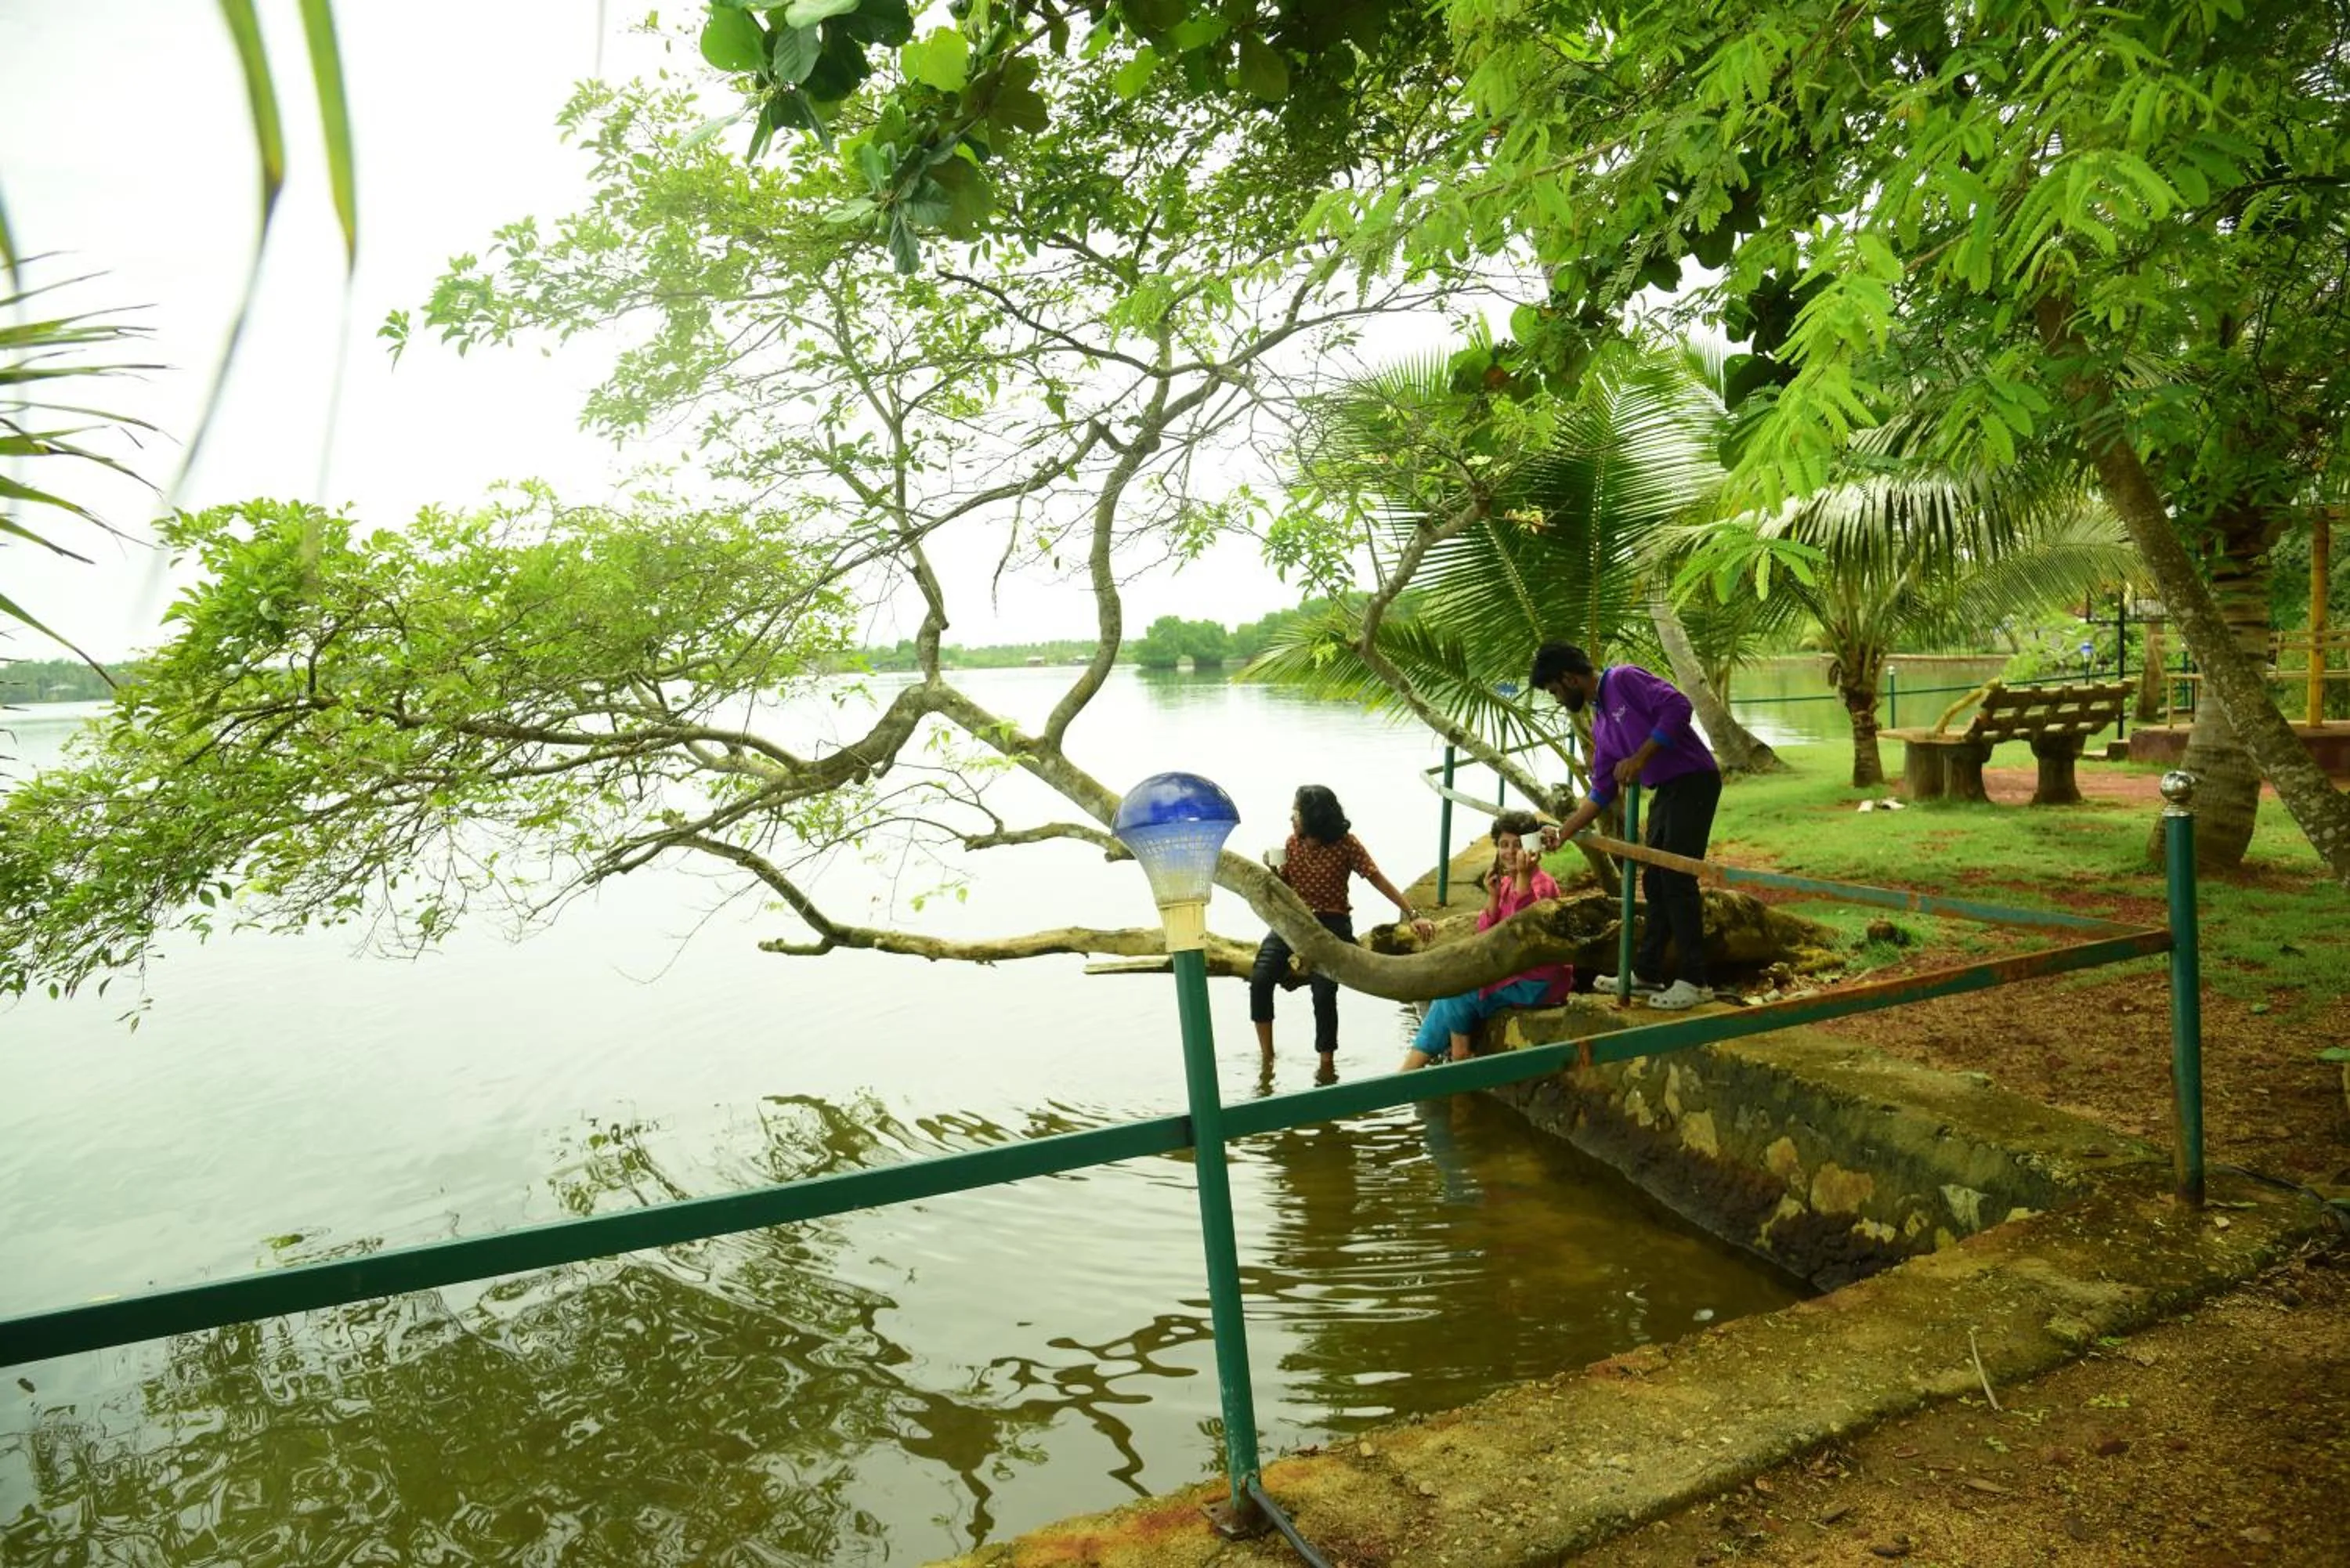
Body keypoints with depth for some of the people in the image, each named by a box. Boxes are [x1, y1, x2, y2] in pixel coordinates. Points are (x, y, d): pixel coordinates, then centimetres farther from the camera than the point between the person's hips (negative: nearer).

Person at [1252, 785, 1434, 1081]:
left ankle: (1327, 1063, 3)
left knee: (1323, 993, -21)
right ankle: (1267, 1057, -5)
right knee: (1260, 978, -18)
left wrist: (1413, 915, -13)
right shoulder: (1293, 842, 3)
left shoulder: (1346, 844, -9)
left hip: (1332, 923, -3)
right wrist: (1273, 872, -12)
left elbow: (1379, 880, -8)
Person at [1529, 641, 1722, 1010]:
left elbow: (1678, 707, -22)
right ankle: (1645, 973, 23)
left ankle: (1694, 981, -1)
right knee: (1654, 881, 13)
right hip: (1665, 791, 9)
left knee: (1677, 879, -9)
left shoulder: (1624, 679, -10)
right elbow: (1602, 792, 16)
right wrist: (1563, 832, 14)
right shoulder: (1601, 724, 15)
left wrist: (1640, 758, -22)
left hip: (1693, 782, -9)